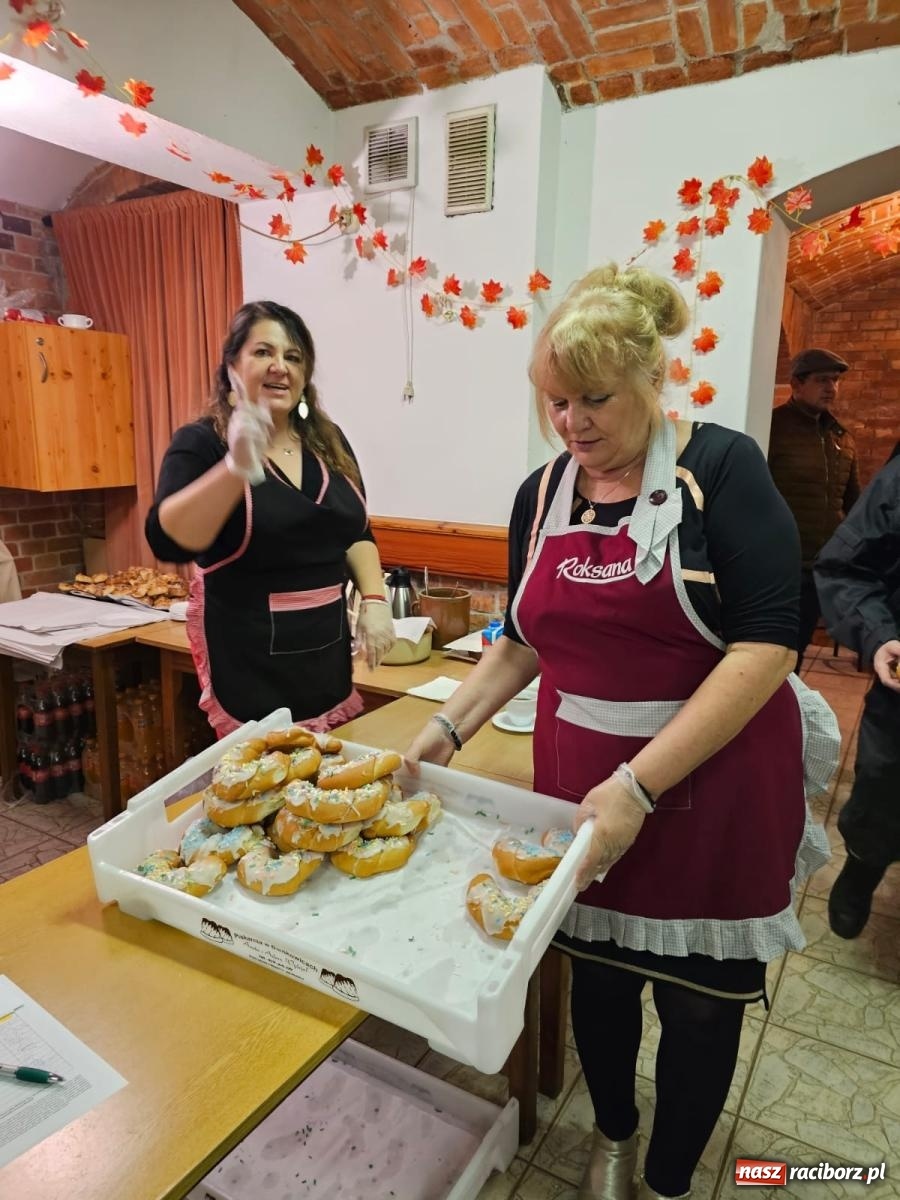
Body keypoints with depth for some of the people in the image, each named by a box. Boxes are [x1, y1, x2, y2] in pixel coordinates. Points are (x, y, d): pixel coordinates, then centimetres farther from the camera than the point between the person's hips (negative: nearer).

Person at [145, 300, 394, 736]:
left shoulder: (329, 442, 6)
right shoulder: (202, 443, -10)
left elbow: (356, 533, 14)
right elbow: (168, 542, -24)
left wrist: (374, 601, -1)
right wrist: (237, 467, -37)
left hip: (328, 654, 5)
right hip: (249, 664, -5)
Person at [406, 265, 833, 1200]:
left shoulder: (722, 470, -12)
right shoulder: (542, 495, 2)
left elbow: (767, 647, -19)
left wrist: (639, 785, -24)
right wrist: (448, 728, 0)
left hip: (708, 786, -3)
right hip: (581, 785, 4)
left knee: (698, 1000, 15)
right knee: (598, 974, 19)